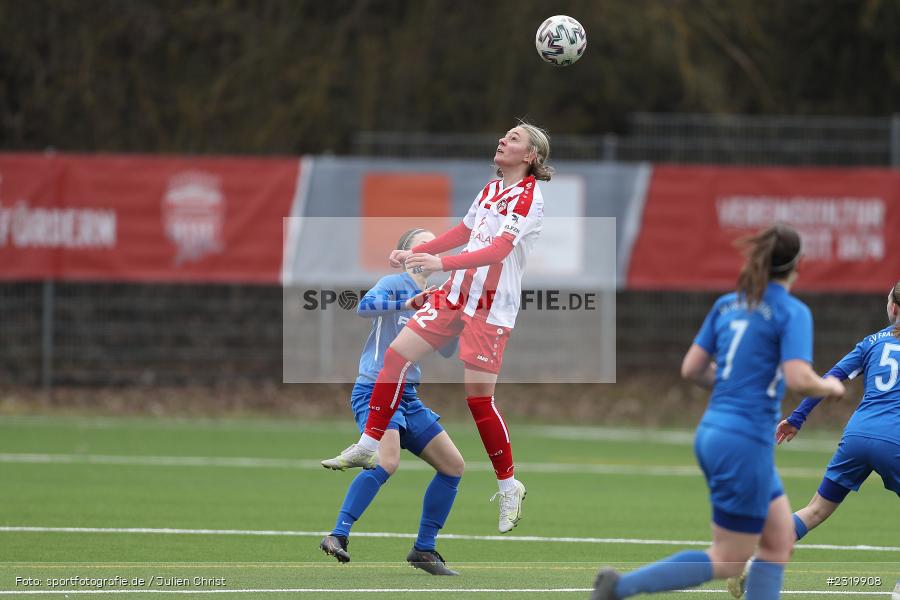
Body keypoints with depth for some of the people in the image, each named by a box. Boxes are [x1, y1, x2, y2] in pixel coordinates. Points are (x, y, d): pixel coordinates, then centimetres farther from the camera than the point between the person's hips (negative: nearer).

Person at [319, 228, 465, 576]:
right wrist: (407, 304, -35)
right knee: (386, 462, -30)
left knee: (454, 466, 6)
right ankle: (338, 536, -28)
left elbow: (447, 351, 17)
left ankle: (424, 550, 13)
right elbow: (365, 306, -27)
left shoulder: (430, 299, 15)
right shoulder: (395, 285, -7)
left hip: (407, 397, 9)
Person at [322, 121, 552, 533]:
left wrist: (442, 263, -41)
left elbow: (499, 249, -29)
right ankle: (368, 445, 14)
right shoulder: (491, 188, 11)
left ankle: (508, 487, 4)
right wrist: (416, 253, 19)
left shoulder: (529, 198, -16)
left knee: (478, 396, -11)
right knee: (397, 354, 3)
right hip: (457, 294, 8)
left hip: (491, 307, -8)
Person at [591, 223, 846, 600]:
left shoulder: (727, 304, 10)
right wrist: (829, 387, -1)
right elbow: (799, 379, -21)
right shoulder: (792, 312, -10)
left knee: (779, 542, 14)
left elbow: (691, 369, 11)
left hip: (711, 433, 8)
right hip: (745, 444, -8)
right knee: (729, 561, 1)